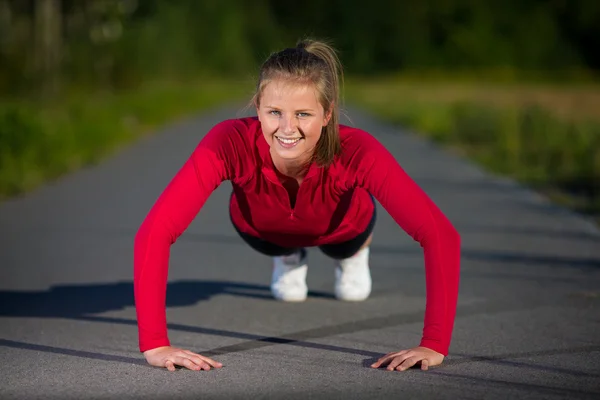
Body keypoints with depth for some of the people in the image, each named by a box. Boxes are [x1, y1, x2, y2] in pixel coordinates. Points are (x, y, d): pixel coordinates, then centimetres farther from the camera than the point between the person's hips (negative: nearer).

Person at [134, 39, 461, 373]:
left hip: (341, 231, 0)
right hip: (263, 232, 0)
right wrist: (155, 344, -54)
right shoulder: (232, 142, -44)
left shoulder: (355, 150, -44)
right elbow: (155, 232, -47)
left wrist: (434, 346, -53)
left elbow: (440, 234, -47)